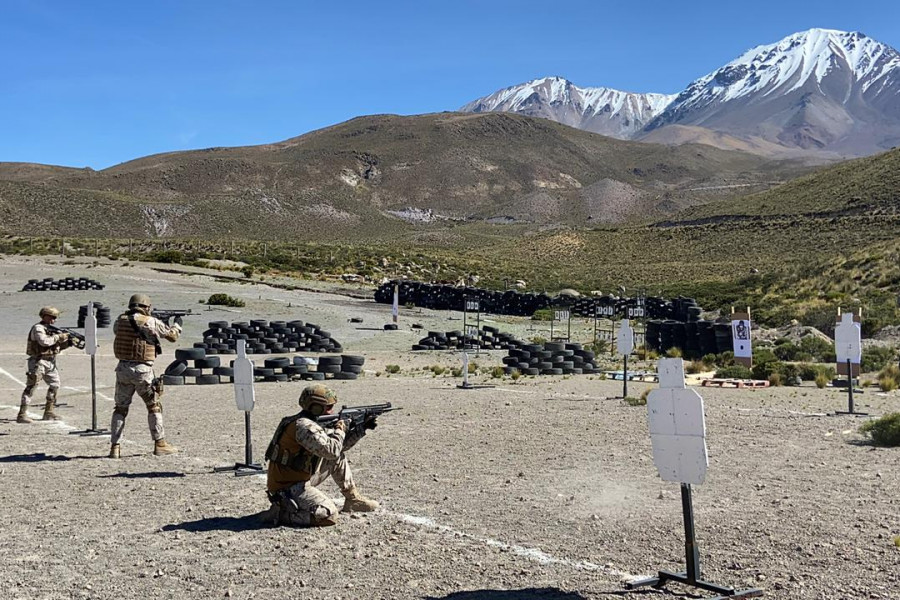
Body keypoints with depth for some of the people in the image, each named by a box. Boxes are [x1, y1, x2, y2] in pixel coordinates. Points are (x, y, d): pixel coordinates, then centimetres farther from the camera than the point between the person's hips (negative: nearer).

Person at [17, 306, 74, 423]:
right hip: (39, 362, -9)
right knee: (31, 386, -11)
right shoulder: (38, 328, -10)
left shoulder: (52, 329, 15)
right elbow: (44, 341, -27)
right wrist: (59, 337, -19)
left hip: (51, 362, 9)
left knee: (55, 385, 13)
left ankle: (49, 412, 24)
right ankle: (22, 414, -12)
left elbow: (57, 346, 17)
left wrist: (67, 343, 1)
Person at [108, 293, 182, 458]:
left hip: (123, 369, 3)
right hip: (143, 370, -3)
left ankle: (114, 447, 10)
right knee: (154, 407, 11)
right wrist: (177, 324, 26)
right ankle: (160, 444, 11)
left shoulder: (120, 320, 3)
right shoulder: (152, 322, -6)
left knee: (120, 408, 14)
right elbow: (172, 335, 6)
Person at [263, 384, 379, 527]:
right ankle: (280, 512, -10)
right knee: (329, 514, -21)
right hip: (287, 487, -10)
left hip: (302, 479, 10)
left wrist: (362, 428, 9)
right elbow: (331, 450, -31)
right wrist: (340, 429, -13)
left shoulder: (314, 423, 8)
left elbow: (339, 445, 17)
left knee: (339, 458, 12)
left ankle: (353, 499, 20)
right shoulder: (304, 426, -23)